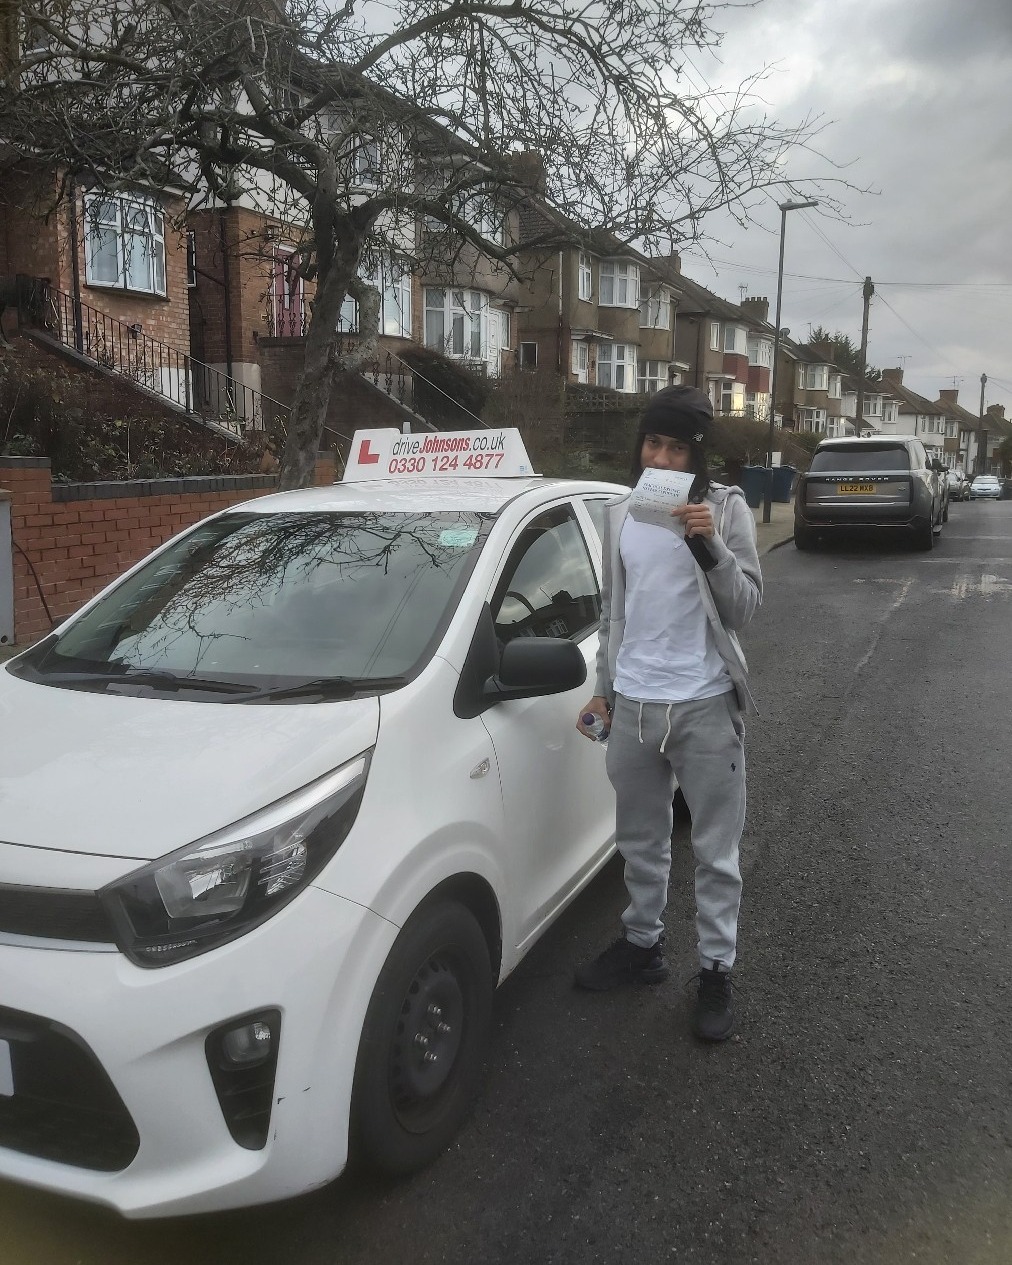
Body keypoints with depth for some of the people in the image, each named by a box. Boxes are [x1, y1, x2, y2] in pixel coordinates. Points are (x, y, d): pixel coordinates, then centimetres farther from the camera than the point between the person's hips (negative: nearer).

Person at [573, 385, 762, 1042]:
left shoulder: (726, 507, -5)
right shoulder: (621, 512, 7)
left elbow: (744, 608, -10)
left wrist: (710, 546, -24)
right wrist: (605, 688, 15)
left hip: (705, 706, -4)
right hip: (633, 706, 4)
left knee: (716, 849, 7)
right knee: (641, 840, 19)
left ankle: (718, 970, 23)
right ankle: (643, 944, 37)